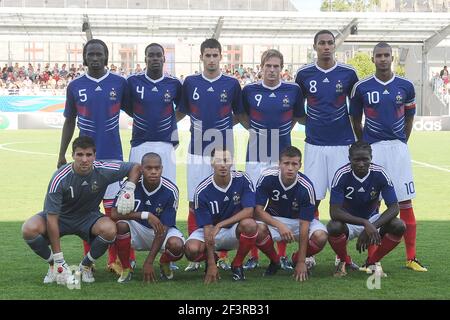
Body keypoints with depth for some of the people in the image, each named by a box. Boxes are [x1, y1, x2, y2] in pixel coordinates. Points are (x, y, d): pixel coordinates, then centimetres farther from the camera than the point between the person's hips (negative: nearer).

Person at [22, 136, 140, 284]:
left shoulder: (103, 170, -19)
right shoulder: (59, 178, -26)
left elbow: (135, 167, -2)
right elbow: (52, 218, -25)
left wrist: (128, 190, -20)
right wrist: (59, 259, -27)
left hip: (88, 217, 1)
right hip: (61, 217, -1)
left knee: (109, 229, -33)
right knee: (29, 229, -30)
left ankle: (85, 266, -3)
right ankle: (54, 264, -1)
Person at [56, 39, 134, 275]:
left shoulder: (119, 83, 1)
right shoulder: (75, 86, 4)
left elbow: (132, 111, 12)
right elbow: (69, 121, 10)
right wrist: (61, 154, 7)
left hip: (112, 155, -1)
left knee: (112, 207, 2)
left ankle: (114, 260, 11)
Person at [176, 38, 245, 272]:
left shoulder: (232, 84, 3)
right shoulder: (190, 82, 5)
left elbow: (239, 115, 14)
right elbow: (181, 112, 15)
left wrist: (224, 126, 2)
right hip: (197, 151, 1)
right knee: (194, 202, 0)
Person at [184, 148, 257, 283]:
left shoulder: (242, 180, -14)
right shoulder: (202, 191, -16)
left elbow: (248, 211, -20)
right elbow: (207, 227, -18)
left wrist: (220, 224, -29)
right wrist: (211, 265, -24)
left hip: (234, 232, 0)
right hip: (212, 230, 0)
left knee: (249, 224, -35)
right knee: (191, 249, -31)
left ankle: (237, 265, -7)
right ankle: (212, 259, 9)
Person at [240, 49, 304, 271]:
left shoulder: (293, 90, 2)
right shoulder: (249, 91, 2)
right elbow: (242, 116, 17)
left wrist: (281, 131, 8)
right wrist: (255, 131, 6)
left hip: (283, 154, 0)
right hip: (257, 154, 0)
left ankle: (282, 255, 14)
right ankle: (253, 256, 10)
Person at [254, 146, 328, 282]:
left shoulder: (306, 187, -25)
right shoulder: (267, 177, -22)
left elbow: (304, 225, -25)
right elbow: (258, 210, -19)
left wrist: (301, 262, -27)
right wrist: (280, 226, -38)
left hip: (298, 221, 0)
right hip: (273, 220, 0)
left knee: (320, 237, -30)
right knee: (258, 230, -34)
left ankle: (297, 259, 6)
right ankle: (274, 261, -1)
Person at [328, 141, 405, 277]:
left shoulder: (380, 174, -17)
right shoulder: (342, 175, -22)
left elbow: (394, 207, -19)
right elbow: (334, 212, -29)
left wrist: (373, 227, -35)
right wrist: (365, 223, -40)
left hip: (372, 219, 2)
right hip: (348, 221, -2)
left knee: (399, 226, -25)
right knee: (333, 227, -36)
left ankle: (371, 262, -1)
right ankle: (344, 261, -2)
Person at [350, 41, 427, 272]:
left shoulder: (405, 86, 5)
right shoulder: (362, 87, 1)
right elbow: (355, 120, 11)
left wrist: (401, 143, 12)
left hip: (398, 147, 1)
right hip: (371, 149, -1)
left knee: (405, 202, 1)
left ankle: (411, 257, 6)